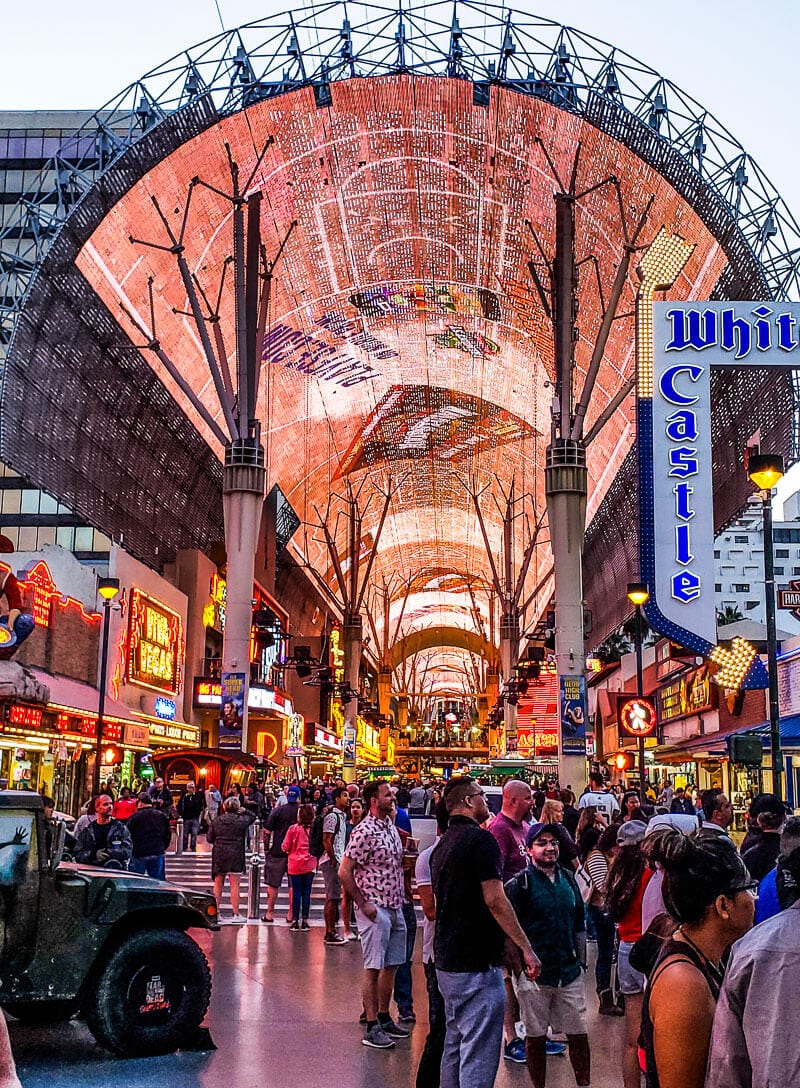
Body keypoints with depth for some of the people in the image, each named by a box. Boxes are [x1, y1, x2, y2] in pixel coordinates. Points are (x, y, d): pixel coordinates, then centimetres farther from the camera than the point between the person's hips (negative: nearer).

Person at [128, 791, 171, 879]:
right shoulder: (162, 816, 5)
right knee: (158, 880, 8)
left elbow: (129, 835, -5)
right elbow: (168, 835, 10)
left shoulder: (135, 816, -8)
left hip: (139, 854, -3)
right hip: (158, 853, 4)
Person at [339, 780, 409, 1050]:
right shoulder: (365, 832, -17)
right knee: (374, 969, -2)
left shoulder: (390, 825, 10)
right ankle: (372, 1028, 5)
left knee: (391, 966, 15)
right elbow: (344, 872, -19)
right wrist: (363, 905, -16)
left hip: (395, 908, 8)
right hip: (375, 910, -8)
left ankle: (384, 1018, 27)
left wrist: (400, 898, 15)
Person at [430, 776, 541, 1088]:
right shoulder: (481, 839, -14)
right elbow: (494, 900, -20)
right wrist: (525, 947, -16)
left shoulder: (443, 846, 15)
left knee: (455, 1045, 17)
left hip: (446, 961, 9)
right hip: (477, 963, -9)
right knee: (479, 1052, -6)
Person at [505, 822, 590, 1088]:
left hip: (570, 974, 4)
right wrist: (519, 972, -13)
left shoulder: (568, 878, 9)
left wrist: (581, 963, 13)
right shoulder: (519, 884, -7)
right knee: (535, 1037, 6)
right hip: (535, 976, -4)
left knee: (579, 1034, 8)